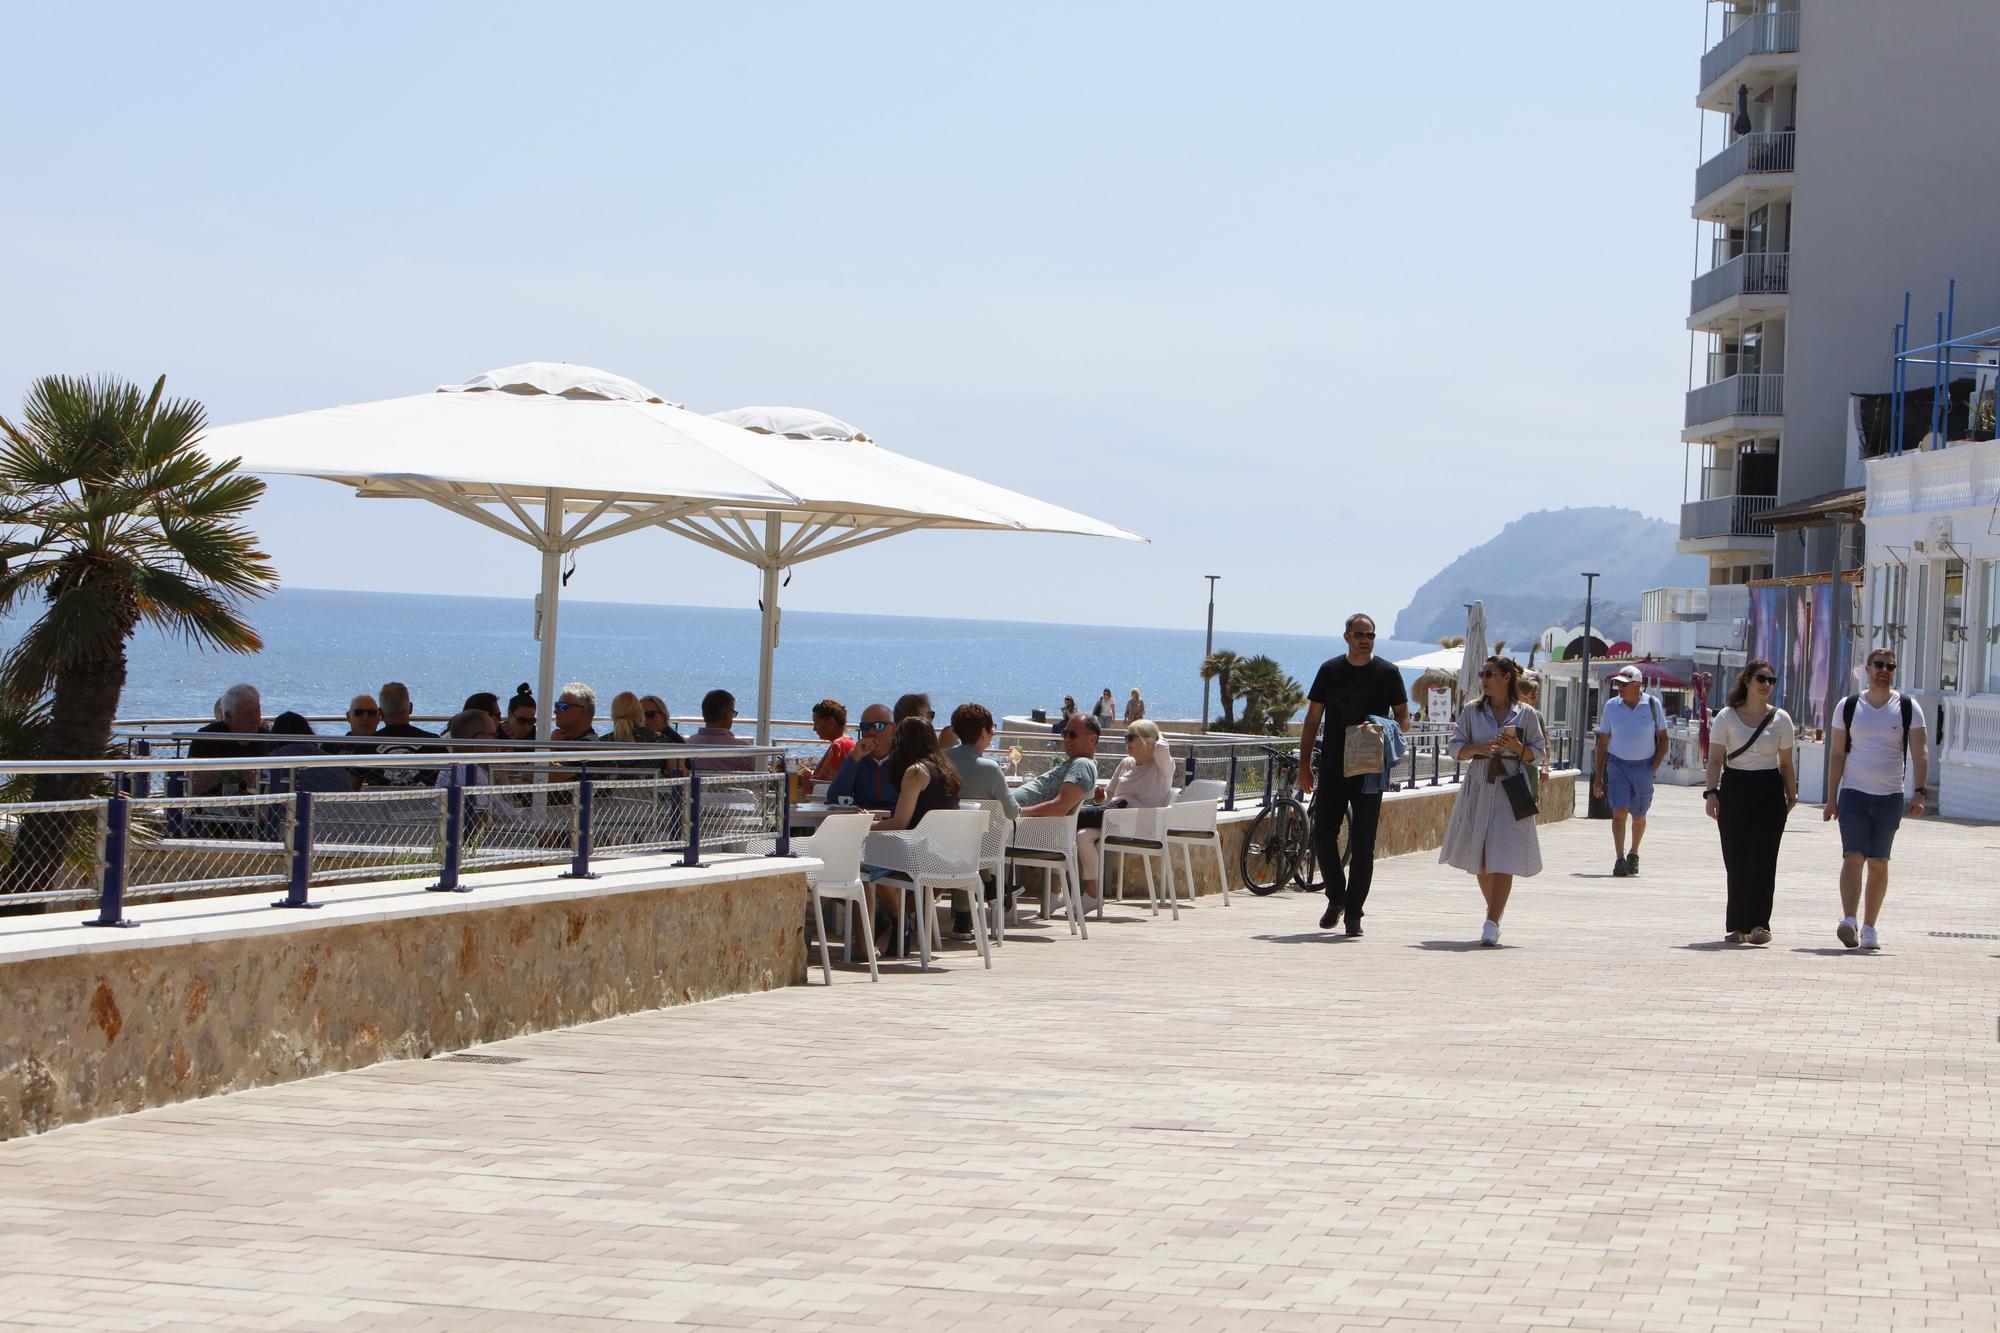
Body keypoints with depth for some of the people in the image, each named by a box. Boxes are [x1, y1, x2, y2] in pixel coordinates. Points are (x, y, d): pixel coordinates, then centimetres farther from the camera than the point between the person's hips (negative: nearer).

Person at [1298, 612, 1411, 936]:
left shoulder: (1387, 673, 2)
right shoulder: (1330, 670, 7)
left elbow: (1404, 719, 6)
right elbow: (1313, 720, 10)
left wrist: (1383, 731, -16)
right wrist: (1304, 764, 4)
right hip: (1332, 769, 2)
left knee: (1362, 845, -3)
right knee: (1323, 837, -1)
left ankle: (1353, 912, 3)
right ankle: (1336, 898, 20)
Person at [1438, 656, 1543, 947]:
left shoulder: (1525, 714, 3)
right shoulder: (1472, 711, 8)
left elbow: (1537, 755, 5)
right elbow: (1456, 747, 6)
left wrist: (1517, 748, -14)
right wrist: (1476, 749, -13)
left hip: (1511, 793, -3)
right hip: (1478, 789, 3)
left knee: (1503, 861, -12)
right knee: (1481, 861, 7)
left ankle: (1492, 924, -15)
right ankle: (1495, 913, 28)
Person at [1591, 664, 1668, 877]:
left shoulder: (1653, 705, -2)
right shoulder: (1611, 706, 2)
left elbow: (1663, 740, 6)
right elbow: (1603, 742, 8)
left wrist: (1654, 768, -4)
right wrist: (1598, 776, 6)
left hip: (1643, 766, 0)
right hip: (1617, 764, 0)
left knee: (1638, 816, 9)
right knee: (1619, 811, -15)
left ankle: (1633, 855, 30)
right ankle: (1619, 859, -17)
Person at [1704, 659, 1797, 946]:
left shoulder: (1780, 719, 7)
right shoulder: (1727, 717, 3)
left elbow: (1786, 764, 12)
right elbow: (1715, 760, 0)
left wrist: (1791, 797, 6)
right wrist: (1711, 792, -12)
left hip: (1769, 792, 0)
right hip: (1734, 790, 0)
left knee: (1762, 858, -10)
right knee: (1735, 860, 0)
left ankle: (1758, 923, -12)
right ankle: (1738, 926, 7)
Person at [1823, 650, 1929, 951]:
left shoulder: (1908, 708, 3)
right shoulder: (1847, 707, 4)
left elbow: (1920, 752, -2)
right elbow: (1836, 754, 6)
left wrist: (1919, 792, -14)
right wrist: (1832, 798, 3)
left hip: (1890, 797, 1)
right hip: (1853, 794, -1)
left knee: (1878, 863, 6)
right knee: (1853, 856, -15)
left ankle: (1869, 927, 12)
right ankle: (1848, 920, -26)